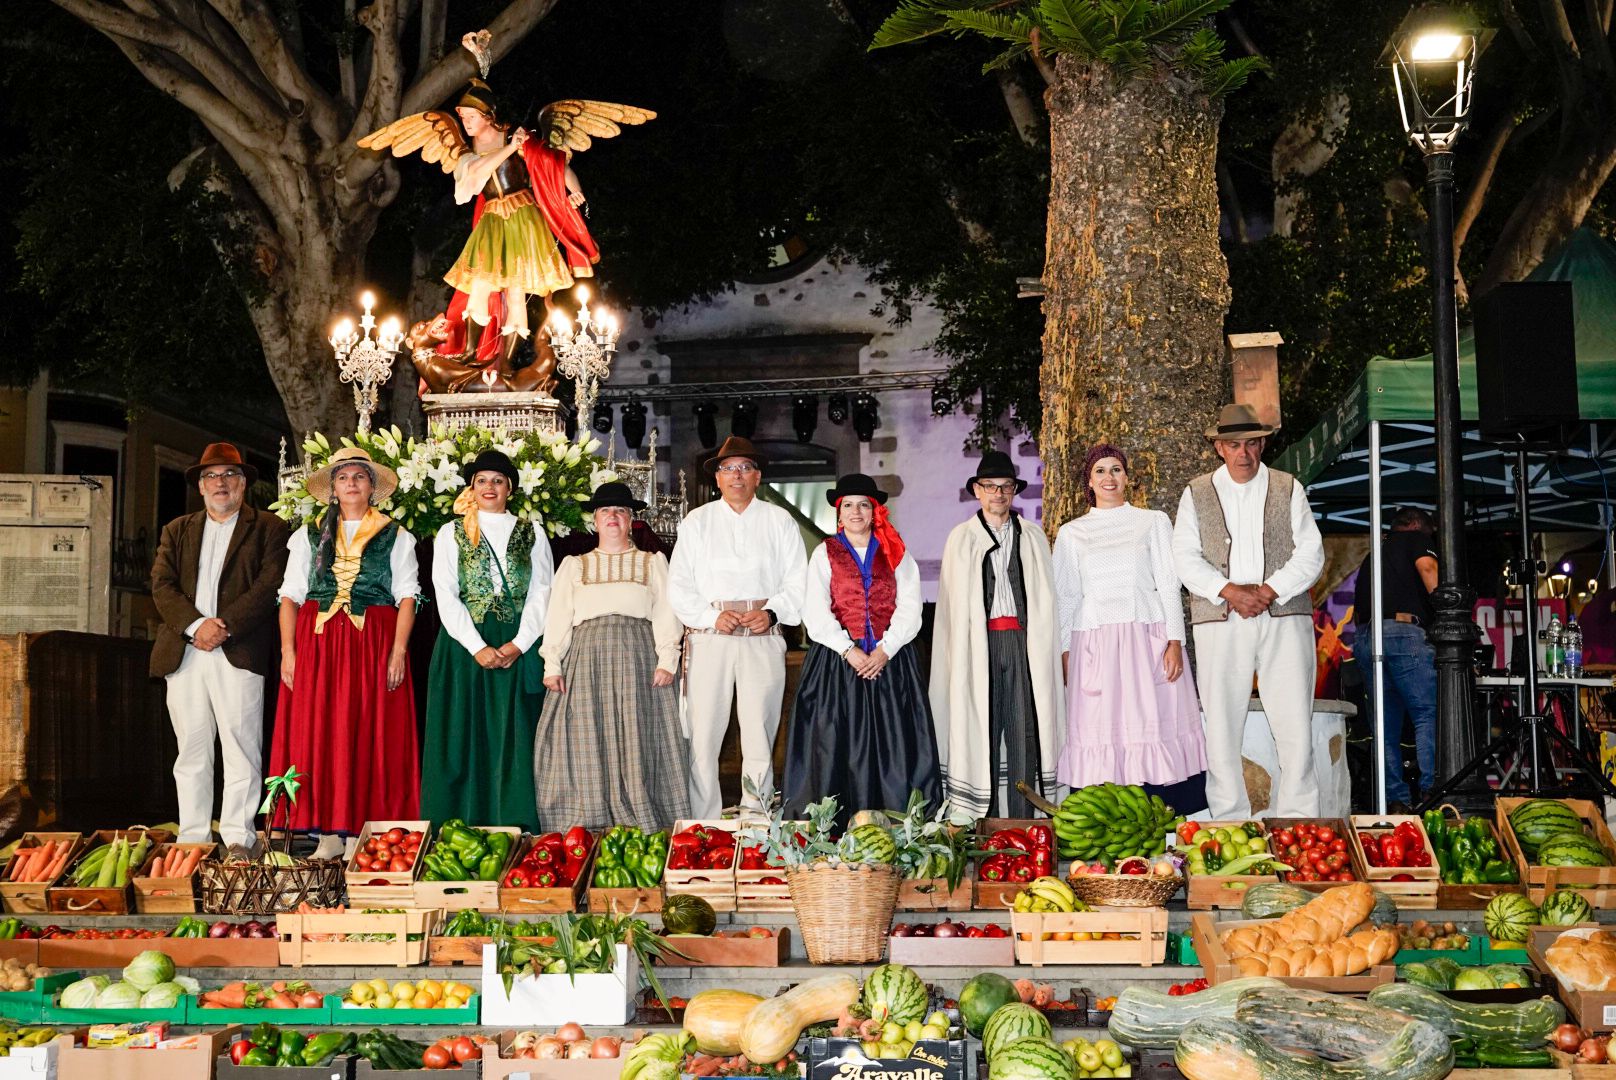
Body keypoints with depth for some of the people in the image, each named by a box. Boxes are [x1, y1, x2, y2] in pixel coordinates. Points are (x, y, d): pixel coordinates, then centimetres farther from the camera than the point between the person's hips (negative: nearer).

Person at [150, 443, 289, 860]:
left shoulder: (268, 528, 9)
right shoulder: (176, 532, 20)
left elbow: (270, 584, -4)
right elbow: (161, 586, 8)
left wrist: (223, 625, -14)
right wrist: (195, 625, -10)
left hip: (239, 652, -4)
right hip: (184, 651, 4)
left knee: (242, 747, -7)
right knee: (191, 750, 5)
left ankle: (238, 838, -4)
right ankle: (193, 839, 9)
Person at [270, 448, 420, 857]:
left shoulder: (394, 537, 9)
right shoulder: (309, 537, 14)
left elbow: (407, 597, 2)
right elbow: (290, 596, 9)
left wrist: (398, 650, -10)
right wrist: (288, 651, -2)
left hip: (374, 644, -2)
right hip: (317, 643, 2)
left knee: (372, 737, -4)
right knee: (320, 735, -3)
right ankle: (330, 834, -2)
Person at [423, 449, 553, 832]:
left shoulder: (531, 534, 12)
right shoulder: (451, 534, 10)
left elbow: (541, 594, 4)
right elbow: (446, 596, 0)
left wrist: (518, 644, -10)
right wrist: (477, 647, -12)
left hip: (518, 650, 1)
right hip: (465, 645, 0)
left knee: (514, 739, -2)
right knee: (464, 738, -2)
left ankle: (515, 828, -1)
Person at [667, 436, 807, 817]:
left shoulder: (779, 521, 12)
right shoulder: (696, 522, 12)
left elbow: (799, 582, 7)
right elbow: (678, 586, 6)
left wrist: (771, 613, -11)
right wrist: (712, 616, -9)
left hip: (764, 639, 0)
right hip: (708, 639, 0)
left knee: (760, 739, -1)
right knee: (702, 737, -5)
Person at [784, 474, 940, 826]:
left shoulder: (896, 555, 12)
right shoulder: (824, 554, 9)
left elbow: (909, 609, 3)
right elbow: (815, 613, -1)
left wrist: (884, 650, -11)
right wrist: (850, 651, -11)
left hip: (890, 662, 1)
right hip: (837, 662, -1)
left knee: (893, 746, -4)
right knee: (836, 746, -6)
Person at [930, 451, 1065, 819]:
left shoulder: (1033, 538, 14)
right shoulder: (961, 537, 11)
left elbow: (1045, 600, 11)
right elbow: (953, 602, 8)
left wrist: (1043, 647, 2)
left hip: (1023, 643, 1)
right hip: (978, 642, -1)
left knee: (1024, 732, -3)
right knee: (980, 732, -3)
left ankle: (1023, 826, 0)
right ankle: (984, 826, 1)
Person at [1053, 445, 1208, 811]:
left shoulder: (1153, 522, 11)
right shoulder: (1071, 533, 14)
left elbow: (1169, 585, 6)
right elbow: (1065, 597, 13)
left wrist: (1175, 640, -4)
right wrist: (1064, 651, 3)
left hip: (1147, 638, -1)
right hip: (1094, 641, 1)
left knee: (1153, 725, -7)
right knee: (1100, 732, -5)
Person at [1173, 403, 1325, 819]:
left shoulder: (1289, 489, 13)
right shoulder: (1197, 493, 12)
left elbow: (1311, 554, 5)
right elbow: (1185, 558, 2)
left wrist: (1267, 591, -10)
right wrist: (1229, 591, -12)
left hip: (1284, 617, 0)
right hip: (1219, 621, 0)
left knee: (1295, 726, -6)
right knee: (1221, 728, -1)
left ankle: (1296, 826, -1)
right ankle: (1229, 826, 4)